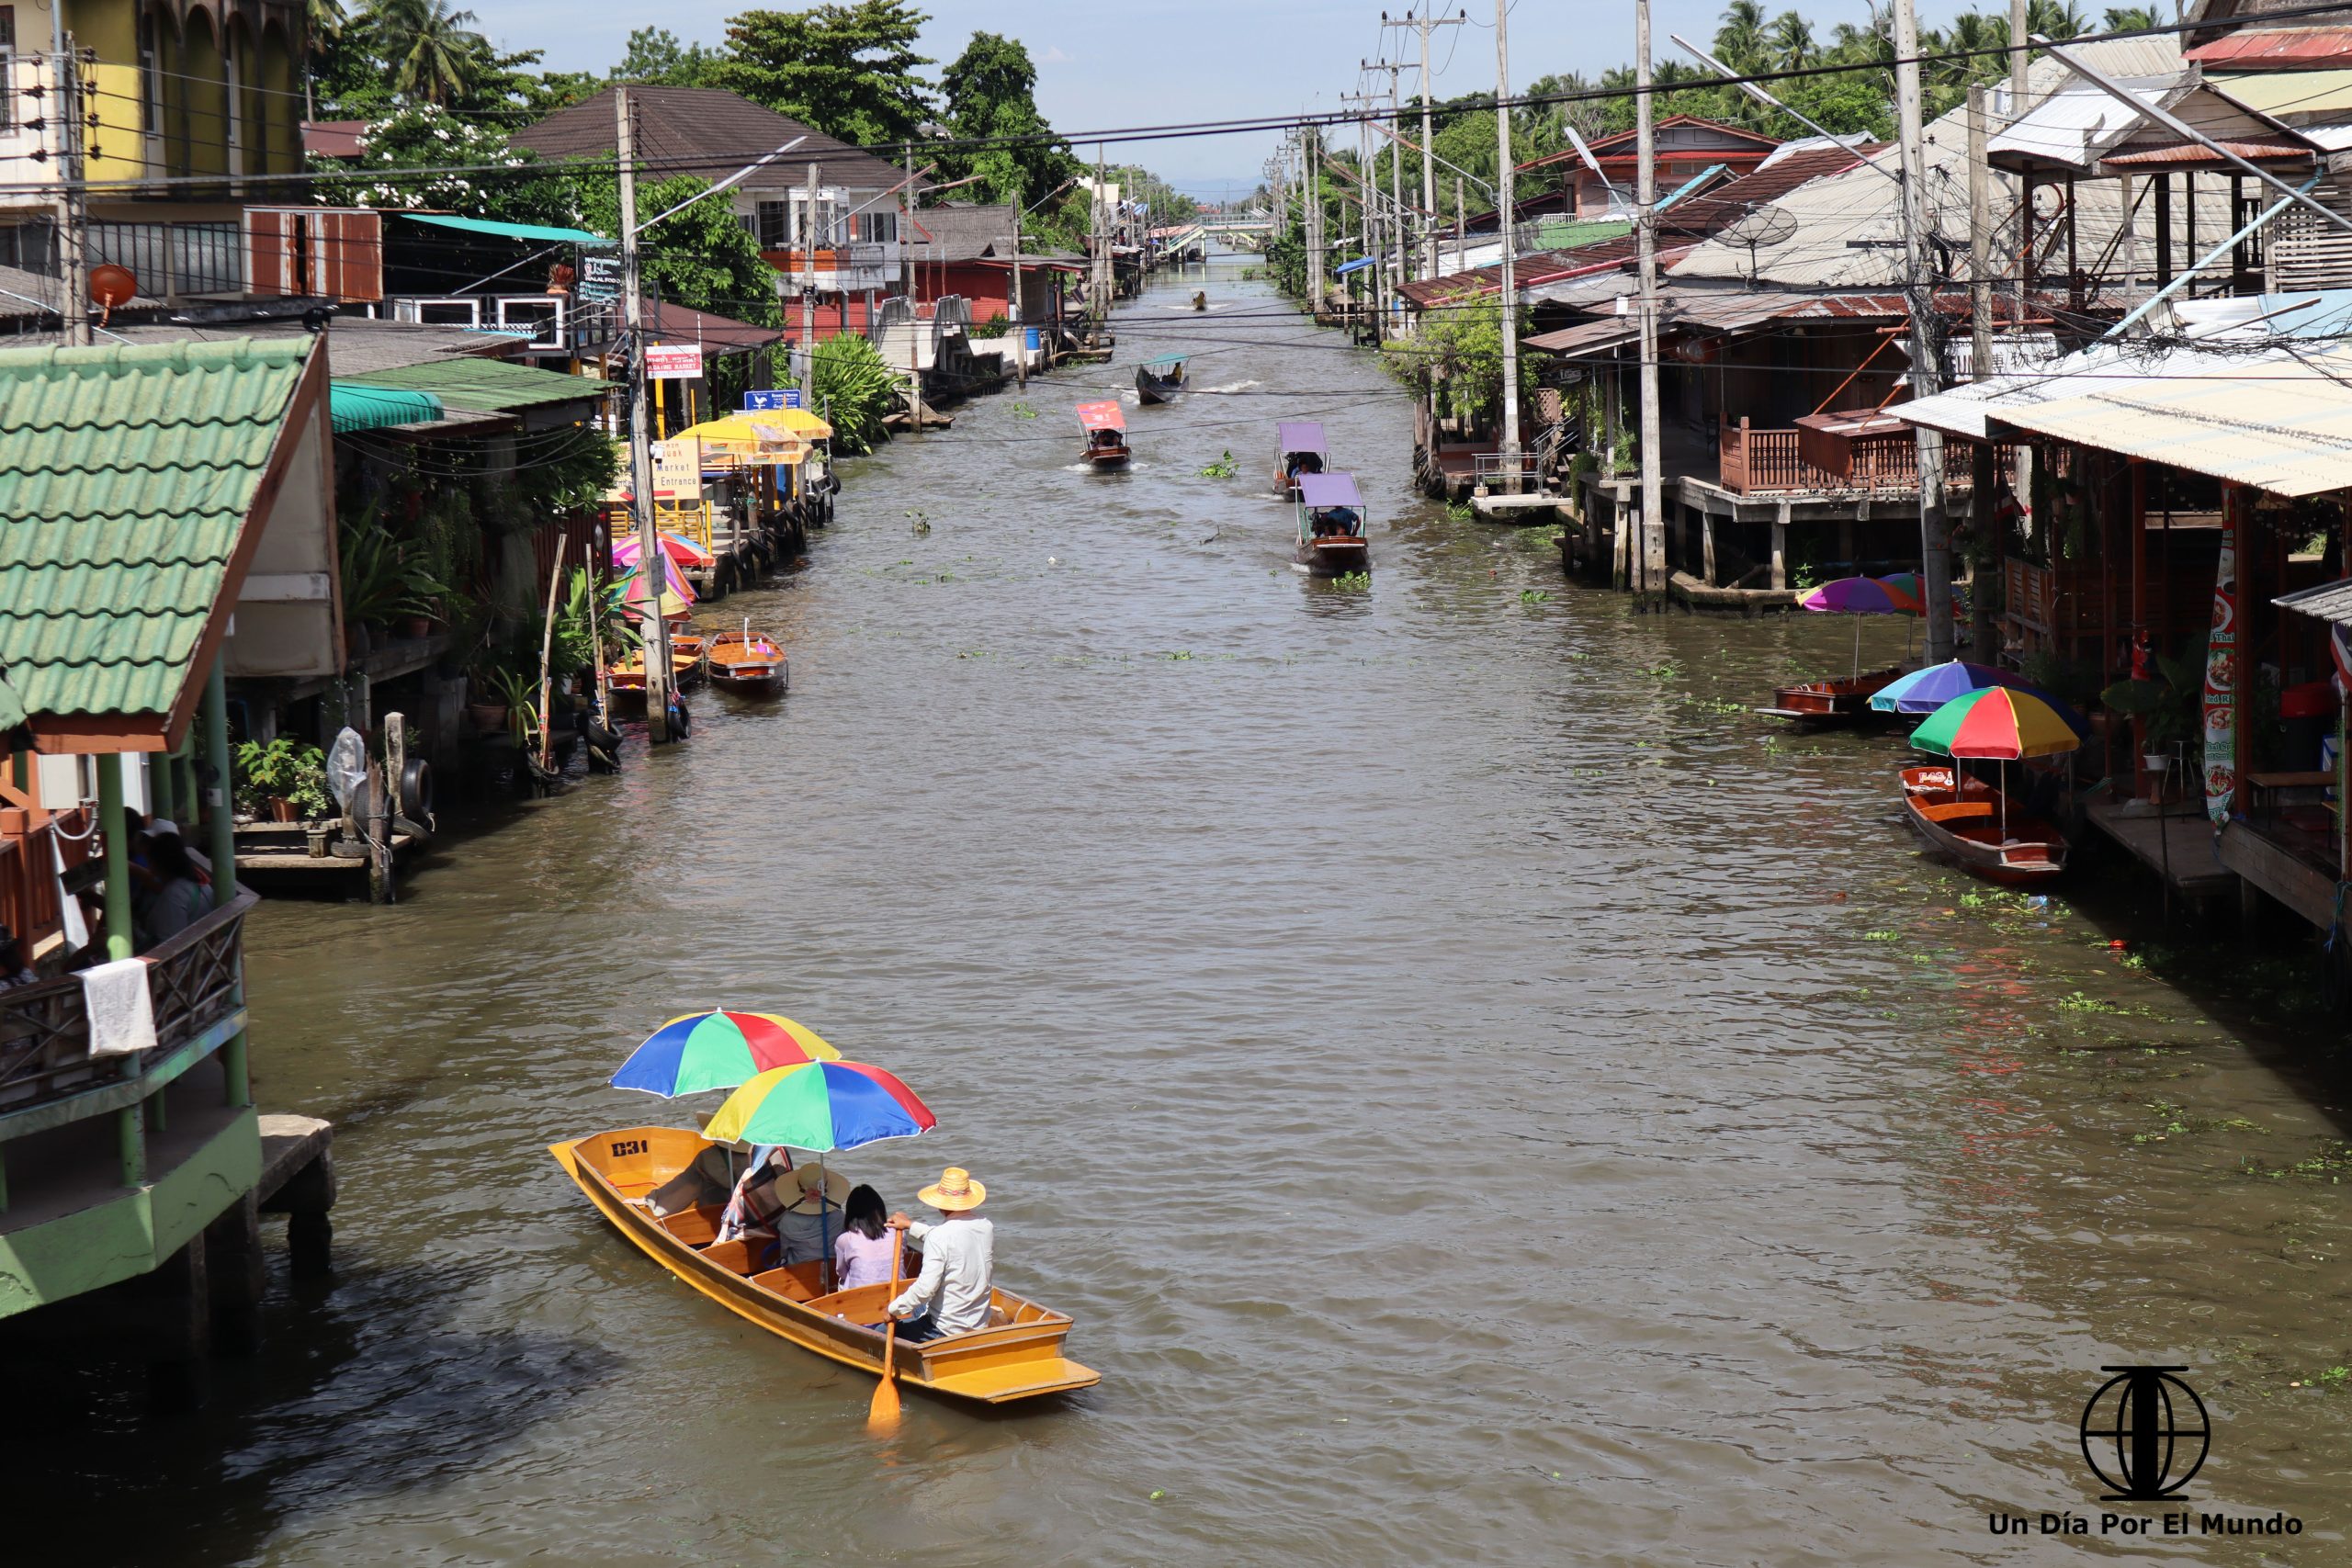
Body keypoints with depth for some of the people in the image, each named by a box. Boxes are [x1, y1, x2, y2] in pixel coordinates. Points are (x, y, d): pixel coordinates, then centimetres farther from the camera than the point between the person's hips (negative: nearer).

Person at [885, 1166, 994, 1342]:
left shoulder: (939, 1236, -21)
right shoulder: (987, 1227, 1)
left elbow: (926, 1288, -24)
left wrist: (894, 1308, -10)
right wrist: (911, 1225, 27)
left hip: (944, 1332, -7)